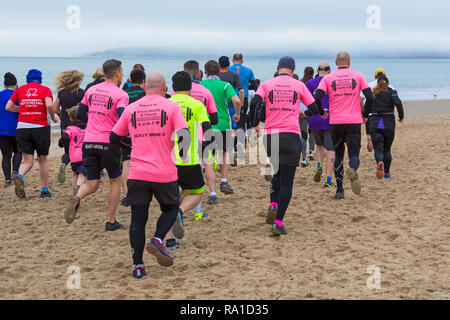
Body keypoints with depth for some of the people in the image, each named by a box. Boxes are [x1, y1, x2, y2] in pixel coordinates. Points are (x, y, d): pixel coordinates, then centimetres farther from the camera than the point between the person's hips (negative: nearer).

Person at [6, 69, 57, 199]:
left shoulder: (20, 89, 11)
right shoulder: (45, 90, 3)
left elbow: (8, 107, 12)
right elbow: (49, 105, -16)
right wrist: (53, 118, 1)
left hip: (23, 127, 2)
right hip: (41, 128, -2)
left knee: (28, 161, 4)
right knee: (43, 159, 14)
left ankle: (20, 176, -28)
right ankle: (44, 190, 18)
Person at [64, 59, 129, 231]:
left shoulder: (91, 90, 10)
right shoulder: (120, 94, -8)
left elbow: (80, 114, 15)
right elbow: (123, 119, -21)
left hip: (89, 141, 4)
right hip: (109, 143, -4)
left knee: (92, 183, 11)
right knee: (115, 181, 14)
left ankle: (77, 198, -22)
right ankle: (111, 221, 16)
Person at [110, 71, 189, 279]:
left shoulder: (131, 109, 7)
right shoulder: (171, 106, -1)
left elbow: (114, 138, 12)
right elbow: (184, 135, -11)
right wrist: (182, 154, 9)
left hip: (137, 174, 2)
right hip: (165, 173, -2)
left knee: (137, 219, 9)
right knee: (171, 209, 21)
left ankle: (137, 265, 6)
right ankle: (157, 240, -3)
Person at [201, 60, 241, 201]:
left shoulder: (200, 85, 2)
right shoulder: (225, 85, -1)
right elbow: (236, 100, -16)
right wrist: (237, 114, 2)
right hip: (223, 124, 0)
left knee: (208, 160, 5)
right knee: (224, 153, 26)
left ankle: (212, 193, 0)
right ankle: (224, 181, 15)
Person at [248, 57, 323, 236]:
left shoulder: (267, 85, 8)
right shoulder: (299, 85, 7)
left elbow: (254, 103, -7)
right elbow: (313, 108, 11)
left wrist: (254, 124, 5)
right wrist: (322, 113, 33)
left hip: (270, 135, 2)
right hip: (290, 135, -2)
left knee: (278, 173, 25)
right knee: (287, 182, -1)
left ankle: (273, 205, 5)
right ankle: (278, 222, -8)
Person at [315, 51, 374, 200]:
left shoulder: (328, 78, 4)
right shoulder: (358, 76, 4)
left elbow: (317, 98, -7)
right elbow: (370, 97, -3)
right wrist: (364, 114, 12)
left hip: (336, 122, 1)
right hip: (354, 121, -1)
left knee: (338, 155, 12)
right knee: (354, 153, 4)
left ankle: (339, 190, 11)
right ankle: (353, 170, -31)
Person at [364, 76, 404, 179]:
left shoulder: (372, 93, 7)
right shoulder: (391, 92, 2)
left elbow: (367, 108, 2)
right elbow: (398, 103, -14)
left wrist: (365, 116, 22)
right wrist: (401, 117, -2)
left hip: (374, 123, 0)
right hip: (389, 123, 0)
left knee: (378, 148, -3)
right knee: (387, 149, 14)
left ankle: (380, 162, -34)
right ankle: (386, 172, 16)